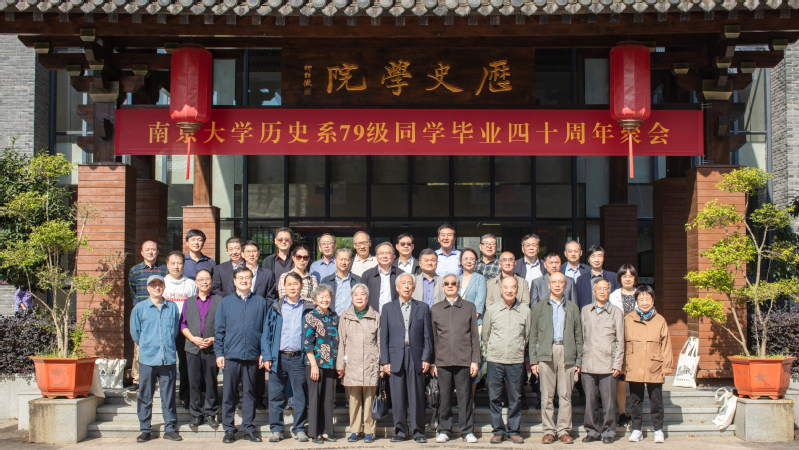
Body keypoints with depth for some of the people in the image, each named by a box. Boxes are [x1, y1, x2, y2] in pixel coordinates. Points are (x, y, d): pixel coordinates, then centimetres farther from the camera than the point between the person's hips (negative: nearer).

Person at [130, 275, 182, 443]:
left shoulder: (172, 307, 7)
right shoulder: (139, 308, 3)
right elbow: (135, 332, 10)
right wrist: (146, 347, 12)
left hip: (168, 358, 1)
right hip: (147, 359, -1)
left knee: (168, 395, 5)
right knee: (145, 396, 3)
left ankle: (170, 428, 14)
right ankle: (145, 430, 13)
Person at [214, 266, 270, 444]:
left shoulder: (260, 302, 7)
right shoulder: (226, 302, 8)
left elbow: (265, 329, 8)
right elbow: (219, 329, 8)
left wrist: (264, 353, 3)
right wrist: (219, 353, 1)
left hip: (252, 356, 0)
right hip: (231, 355, 0)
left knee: (249, 393, 7)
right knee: (229, 394, 3)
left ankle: (248, 428, 16)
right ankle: (229, 429, 13)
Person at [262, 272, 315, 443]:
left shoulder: (309, 308, 6)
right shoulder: (276, 307, 7)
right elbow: (267, 333, 8)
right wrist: (267, 357, -1)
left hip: (299, 358, -1)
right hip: (279, 357, 1)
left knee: (301, 396, 3)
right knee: (276, 395, 4)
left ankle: (299, 429, 13)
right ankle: (276, 429, 14)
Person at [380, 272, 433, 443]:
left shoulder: (423, 308, 10)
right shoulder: (388, 308, 11)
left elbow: (427, 335, 6)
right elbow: (384, 337, 7)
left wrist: (426, 358, -3)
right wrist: (385, 361, 0)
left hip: (416, 357, -1)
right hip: (396, 357, 1)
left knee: (417, 396, 0)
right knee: (398, 397, 2)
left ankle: (418, 432, 8)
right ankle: (400, 431, 11)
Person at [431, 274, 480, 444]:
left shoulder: (469, 307, 9)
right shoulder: (435, 309, 11)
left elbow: (474, 336, 7)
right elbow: (433, 337, 12)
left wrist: (475, 361, 0)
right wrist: (432, 362, 6)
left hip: (464, 360, -1)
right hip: (442, 360, 1)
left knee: (465, 396, 0)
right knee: (444, 397, 3)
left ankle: (467, 431, 9)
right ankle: (444, 430, 14)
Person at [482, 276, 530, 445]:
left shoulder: (525, 311, 3)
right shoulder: (491, 310, 2)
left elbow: (527, 335, 15)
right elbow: (485, 334, 12)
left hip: (516, 361, 0)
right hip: (495, 361, 0)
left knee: (515, 398, 5)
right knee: (494, 397, 2)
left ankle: (513, 431, 15)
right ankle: (498, 430, 13)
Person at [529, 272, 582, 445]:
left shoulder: (572, 308, 17)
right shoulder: (539, 307, 13)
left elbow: (578, 336, 15)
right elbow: (533, 336, 9)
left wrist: (579, 360, 6)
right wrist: (533, 360, 0)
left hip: (567, 354, 1)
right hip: (546, 354, -1)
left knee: (566, 395, 0)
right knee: (547, 396, -1)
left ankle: (563, 430, 7)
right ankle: (549, 431, 6)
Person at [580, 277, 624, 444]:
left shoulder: (616, 312, 7)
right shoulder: (585, 311, 13)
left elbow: (620, 341, 4)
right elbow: (581, 337, 14)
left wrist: (617, 365, -3)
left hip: (608, 365, -2)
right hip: (588, 365, 2)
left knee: (608, 401, 0)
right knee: (590, 400, 4)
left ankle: (608, 432, 11)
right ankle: (592, 431, 15)